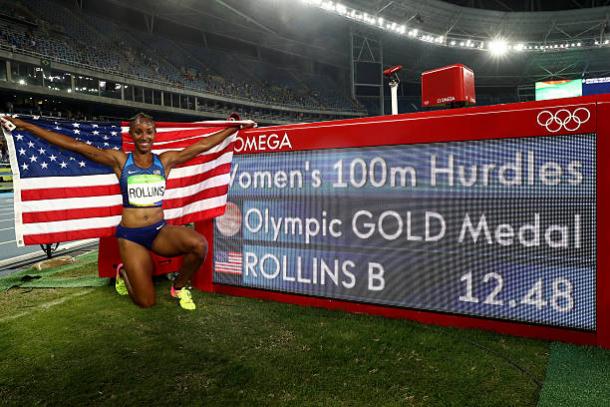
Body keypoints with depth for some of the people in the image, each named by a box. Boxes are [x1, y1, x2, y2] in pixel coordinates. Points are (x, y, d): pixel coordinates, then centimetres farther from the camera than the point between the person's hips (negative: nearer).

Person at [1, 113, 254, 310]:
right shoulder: (120, 161, -1)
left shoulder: (165, 160, 4)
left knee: (199, 244, -30)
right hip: (130, 236, -1)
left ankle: (179, 287, 2)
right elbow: (74, 145, -3)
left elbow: (203, 145, 6)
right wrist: (25, 125, -3)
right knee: (146, 303, -2)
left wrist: (235, 128, 9)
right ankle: (124, 273, 34)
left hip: (160, 231, 2)